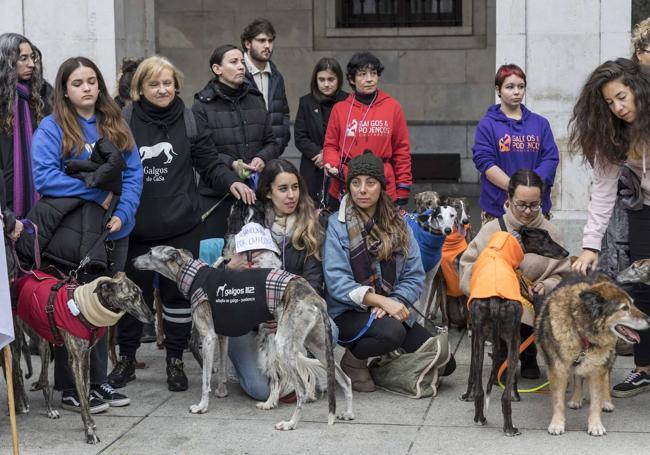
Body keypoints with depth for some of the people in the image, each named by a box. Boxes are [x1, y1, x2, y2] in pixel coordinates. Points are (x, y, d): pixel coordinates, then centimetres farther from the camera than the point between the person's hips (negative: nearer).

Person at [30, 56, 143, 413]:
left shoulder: (116, 126, 11)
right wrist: (97, 194, -15)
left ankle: (98, 381, 21)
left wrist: (123, 213, -9)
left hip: (114, 232, 5)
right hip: (72, 233, -5)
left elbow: (134, 173, 7)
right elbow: (43, 176, -14)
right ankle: (70, 388, 9)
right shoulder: (52, 128, -4)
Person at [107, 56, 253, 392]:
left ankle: (175, 360, 20)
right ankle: (126, 358, 26)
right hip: (136, 226, 0)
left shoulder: (189, 120, 1)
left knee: (179, 291, 6)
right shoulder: (125, 121, -4)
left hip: (181, 226, 1)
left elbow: (208, 162, 4)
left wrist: (231, 181, -13)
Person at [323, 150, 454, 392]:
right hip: (348, 313, -5)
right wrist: (381, 300, -24)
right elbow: (337, 282, -15)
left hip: (393, 309, 5)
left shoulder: (398, 224, 8)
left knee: (443, 362, -7)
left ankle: (388, 359, 19)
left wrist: (394, 303, -17)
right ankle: (353, 360, -5)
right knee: (392, 332, -36)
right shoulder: (336, 225, -6)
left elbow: (415, 275, 2)